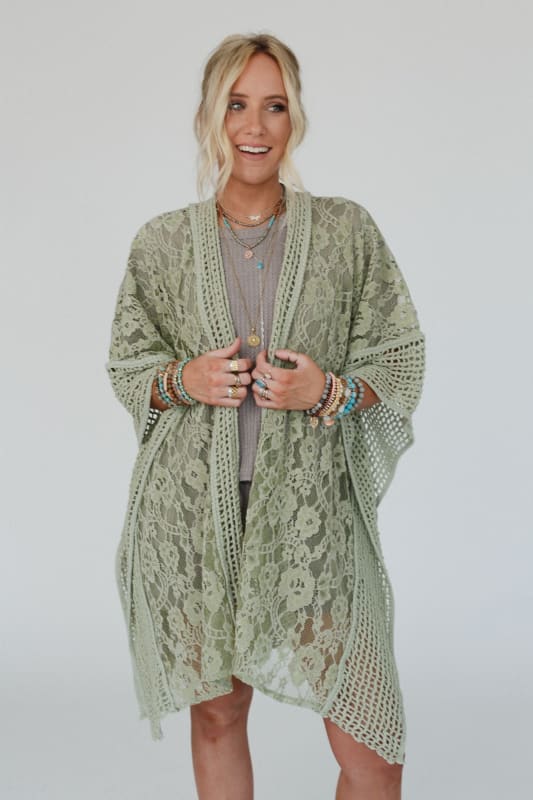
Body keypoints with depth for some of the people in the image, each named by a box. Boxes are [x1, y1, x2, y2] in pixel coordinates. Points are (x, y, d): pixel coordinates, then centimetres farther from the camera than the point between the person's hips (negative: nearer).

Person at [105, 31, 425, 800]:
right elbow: (128, 369, 12)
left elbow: (400, 361, 6)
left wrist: (331, 392, -13)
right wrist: (184, 381, -10)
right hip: (195, 508, 1)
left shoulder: (347, 231, 3)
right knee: (216, 714, 14)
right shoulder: (162, 242, 5)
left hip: (312, 506, -1)